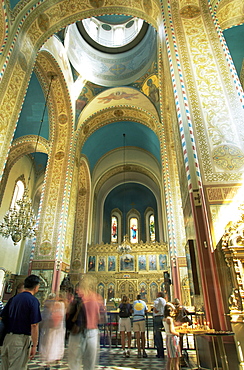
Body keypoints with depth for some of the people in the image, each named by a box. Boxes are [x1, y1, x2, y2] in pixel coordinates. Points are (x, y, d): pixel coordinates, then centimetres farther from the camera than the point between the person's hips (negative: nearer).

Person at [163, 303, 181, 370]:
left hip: (167, 337, 9)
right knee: (176, 359, 2)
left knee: (169, 359, 16)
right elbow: (171, 331, -26)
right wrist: (177, 333, -7)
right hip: (173, 338, -8)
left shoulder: (164, 319, 8)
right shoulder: (169, 319, -19)